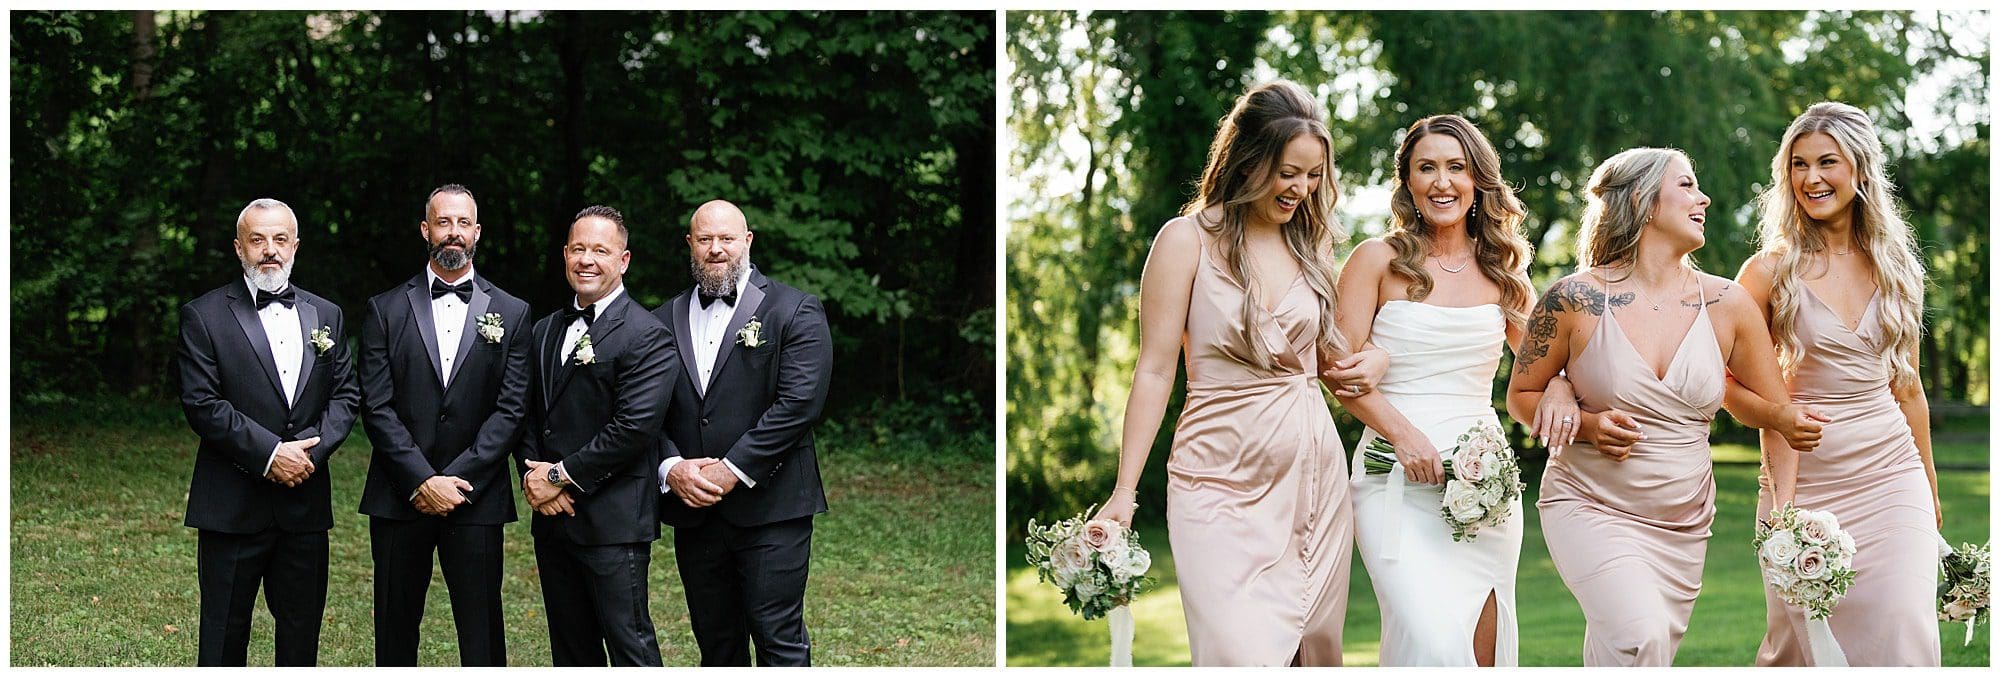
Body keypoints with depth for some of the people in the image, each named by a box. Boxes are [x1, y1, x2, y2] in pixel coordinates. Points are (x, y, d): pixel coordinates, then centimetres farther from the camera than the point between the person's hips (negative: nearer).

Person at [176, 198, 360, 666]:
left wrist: (311, 451, -9)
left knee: (302, 632, 8)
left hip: (305, 500, 4)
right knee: (224, 633, 3)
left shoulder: (326, 316, 12)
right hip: (233, 504, -4)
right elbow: (201, 403, -10)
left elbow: (345, 395, 8)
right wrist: (270, 453, -16)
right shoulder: (204, 316, -2)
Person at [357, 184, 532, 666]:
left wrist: (456, 480, -11)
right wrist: (424, 481, -12)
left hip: (477, 498, 0)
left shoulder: (511, 313, 6)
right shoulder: (386, 310, 6)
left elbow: (511, 409, -1)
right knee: (395, 630, 6)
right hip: (399, 496, 1)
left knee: (482, 634, -1)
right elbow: (377, 408, -2)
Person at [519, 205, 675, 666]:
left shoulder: (645, 336, -9)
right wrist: (533, 476, -2)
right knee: (570, 649, 13)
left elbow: (634, 426, -18)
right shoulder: (546, 330, 17)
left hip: (613, 520, -7)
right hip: (551, 518, 8)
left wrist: (561, 476, -13)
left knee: (630, 646, -6)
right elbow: (528, 415, 17)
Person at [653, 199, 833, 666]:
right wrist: (671, 468, -10)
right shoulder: (665, 320, 13)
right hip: (693, 510, 5)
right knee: (716, 644, 11)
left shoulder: (793, 311, -1)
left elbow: (799, 402, -12)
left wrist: (733, 469, -16)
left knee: (780, 640, -5)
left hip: (769, 507, -5)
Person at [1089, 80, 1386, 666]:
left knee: (1315, 648, 5)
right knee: (1244, 657, -16)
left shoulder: (1311, 243, 12)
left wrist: (1369, 361, -2)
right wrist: (1124, 491, -10)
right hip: (1223, 479, -5)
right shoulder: (1188, 238, -4)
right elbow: (1155, 370, -5)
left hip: (1313, 472, 5)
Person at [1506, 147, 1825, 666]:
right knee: (1639, 636, -28)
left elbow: (1779, 413, 9)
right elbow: (1521, 396, 2)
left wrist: (1784, 513, -3)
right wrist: (1586, 424, -16)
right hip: (1589, 508, -4)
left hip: (1684, 526, 4)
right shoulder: (1575, 300, -10)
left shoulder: (1727, 306, -2)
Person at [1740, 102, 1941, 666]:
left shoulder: (1894, 267, 8)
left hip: (1891, 477, 3)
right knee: (1800, 645, 1)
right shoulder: (1772, 270, -3)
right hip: (1804, 486, -3)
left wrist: (1930, 487, 21)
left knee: (1901, 640, -7)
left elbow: (1906, 386, 17)